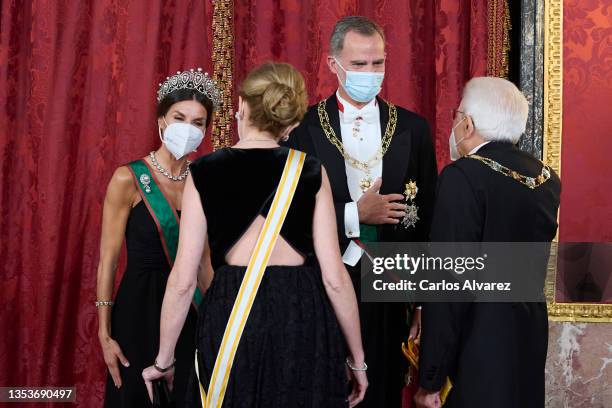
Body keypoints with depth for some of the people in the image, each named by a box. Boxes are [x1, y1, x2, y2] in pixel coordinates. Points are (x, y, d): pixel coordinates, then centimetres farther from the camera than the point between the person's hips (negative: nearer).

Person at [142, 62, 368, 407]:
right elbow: (335, 277, -4)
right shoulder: (311, 172, -2)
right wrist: (357, 358, 6)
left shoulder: (204, 172, -1)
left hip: (231, 317, 0)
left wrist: (164, 359, 9)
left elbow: (183, 279, -3)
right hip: (304, 317, 0)